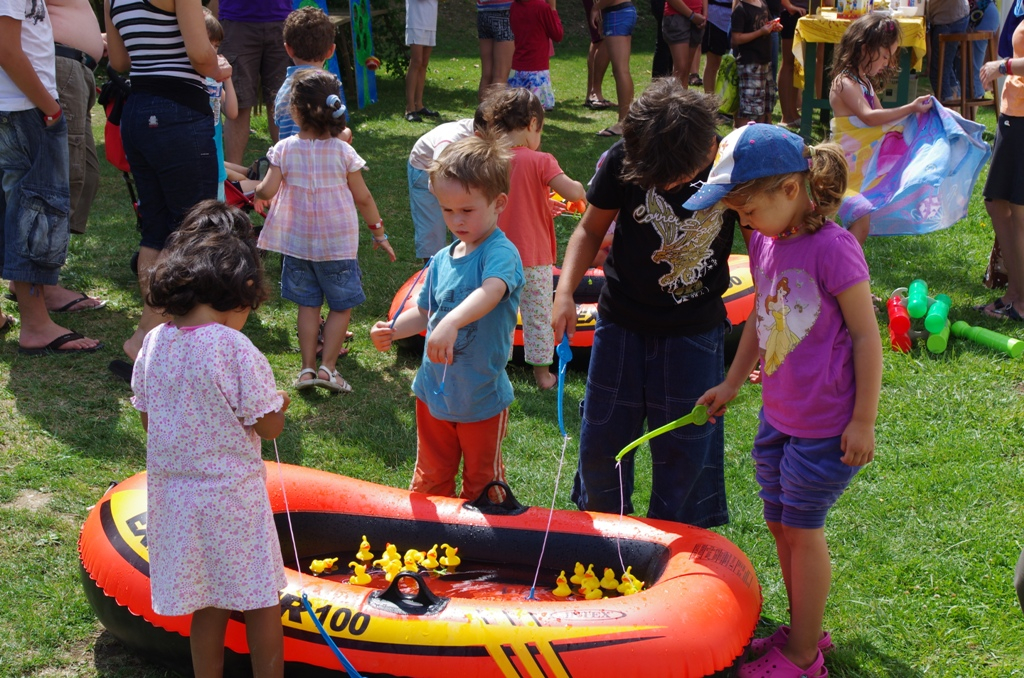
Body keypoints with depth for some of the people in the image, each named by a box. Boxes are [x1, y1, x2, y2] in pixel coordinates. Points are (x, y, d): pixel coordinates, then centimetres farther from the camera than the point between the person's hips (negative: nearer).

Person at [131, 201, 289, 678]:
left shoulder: (154, 344, -4)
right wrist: (280, 401, 5)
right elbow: (270, 426, -14)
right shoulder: (235, 350, -21)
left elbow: (148, 420, 7)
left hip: (173, 494, 5)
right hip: (232, 495, -5)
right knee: (261, 604, 12)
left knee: (206, 608, 18)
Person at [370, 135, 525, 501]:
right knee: (431, 478, 20)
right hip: (434, 389, 6)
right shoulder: (442, 260, 3)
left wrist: (451, 323, -56)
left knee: (481, 485, 15)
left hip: (482, 397, -6)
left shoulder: (500, 253, -18)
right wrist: (392, 330, -5)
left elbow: (491, 291, -39)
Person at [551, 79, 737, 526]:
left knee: (683, 448, 8)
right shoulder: (622, 161, -16)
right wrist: (565, 292, -16)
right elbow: (591, 229, -1)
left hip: (694, 330, -1)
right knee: (601, 439, 11)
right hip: (622, 321, 1)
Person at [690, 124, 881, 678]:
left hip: (824, 425, -7)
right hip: (777, 416, 7)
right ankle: (802, 629, 35)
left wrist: (863, 421, -14)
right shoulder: (763, 242, 2)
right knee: (780, 523, 16)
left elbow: (865, 335, -16)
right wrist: (730, 384, 22)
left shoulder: (831, 248, -21)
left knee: (802, 528, 4)